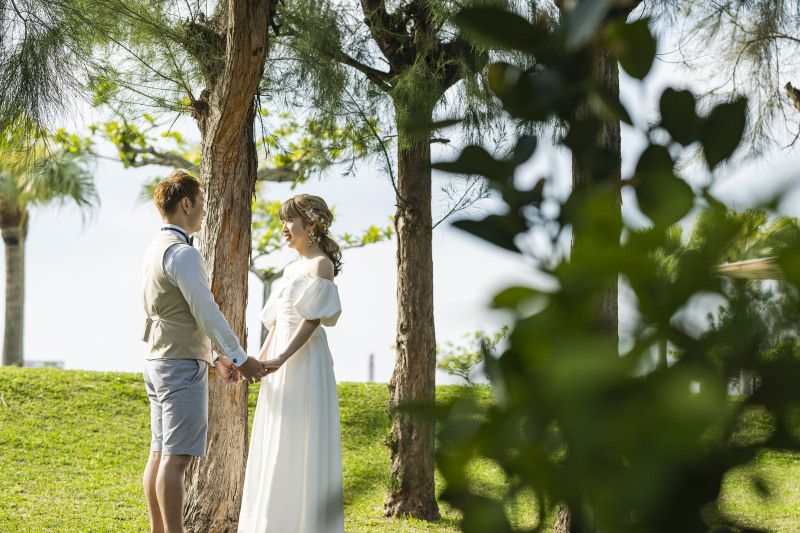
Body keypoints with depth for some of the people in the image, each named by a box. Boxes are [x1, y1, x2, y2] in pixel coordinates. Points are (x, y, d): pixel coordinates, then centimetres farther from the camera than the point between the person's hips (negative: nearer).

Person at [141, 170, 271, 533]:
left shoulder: (156, 250, 15)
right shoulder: (182, 253, -16)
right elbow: (206, 312, -19)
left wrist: (219, 357, 21)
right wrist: (240, 358, -12)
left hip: (159, 363, 10)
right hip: (183, 366, -10)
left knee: (160, 455, 9)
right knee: (177, 458, -9)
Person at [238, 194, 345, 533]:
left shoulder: (321, 264, -8)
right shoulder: (292, 269, 18)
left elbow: (313, 319, -16)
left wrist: (281, 359, -24)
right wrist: (258, 362, 12)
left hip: (305, 364, -9)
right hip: (281, 366, 9)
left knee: (302, 449, -8)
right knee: (277, 451, 9)